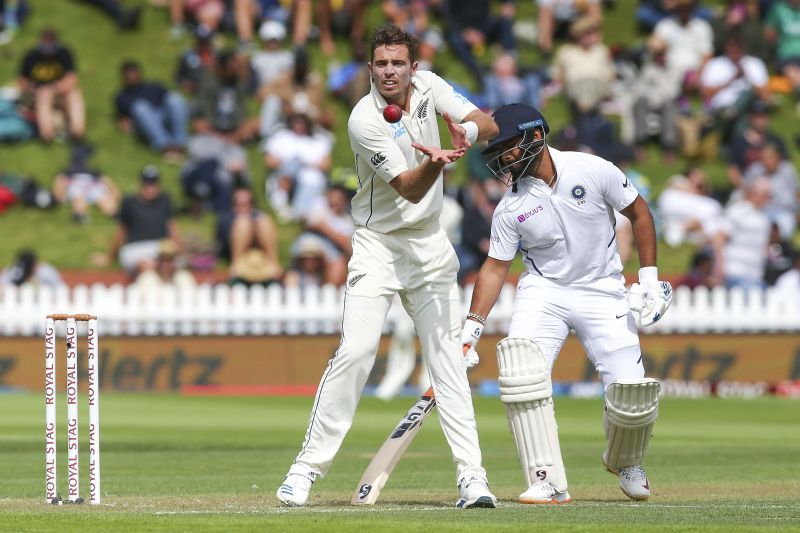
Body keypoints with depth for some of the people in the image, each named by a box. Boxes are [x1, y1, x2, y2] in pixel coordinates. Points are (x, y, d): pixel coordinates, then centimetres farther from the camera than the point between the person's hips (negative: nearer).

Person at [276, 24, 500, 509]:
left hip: (430, 244, 5)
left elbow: (489, 124, -5)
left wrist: (466, 133, -28)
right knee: (356, 352, -14)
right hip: (379, 245, -5)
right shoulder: (365, 120, -20)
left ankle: (472, 474, -2)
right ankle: (309, 466, -6)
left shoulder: (428, 86, -2)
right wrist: (435, 162, -45)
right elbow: (410, 190, -24)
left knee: (447, 354, 0)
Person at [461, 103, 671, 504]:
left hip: (602, 291, -1)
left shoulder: (593, 171, -12)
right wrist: (472, 328, -9)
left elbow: (638, 213, 0)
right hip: (543, 291, 1)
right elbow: (495, 267, -1)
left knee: (631, 394, -12)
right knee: (520, 367, -28)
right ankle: (548, 482, -23)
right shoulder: (511, 208, -7)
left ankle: (625, 462, 25)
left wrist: (649, 276, -5)